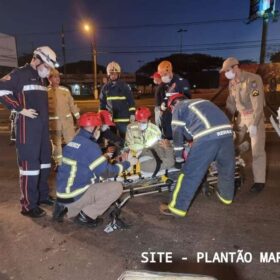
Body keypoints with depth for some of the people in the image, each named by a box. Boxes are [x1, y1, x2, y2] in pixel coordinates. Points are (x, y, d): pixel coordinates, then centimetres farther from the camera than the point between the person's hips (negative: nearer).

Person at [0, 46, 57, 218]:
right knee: (30, 163, -7)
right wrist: (21, 109, -19)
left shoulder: (40, 79, 19)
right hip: (28, 127, -9)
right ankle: (28, 205, 3)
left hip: (42, 126, 9)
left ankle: (42, 195, 29)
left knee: (44, 161, 14)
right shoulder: (21, 73, -8)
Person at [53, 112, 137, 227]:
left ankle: (65, 207, 16)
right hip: (74, 196, -8)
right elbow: (107, 172, -14)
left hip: (63, 194, 8)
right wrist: (127, 163, -3)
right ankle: (85, 215, 0)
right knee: (117, 187, -7)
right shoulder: (90, 146, -18)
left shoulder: (73, 142, 7)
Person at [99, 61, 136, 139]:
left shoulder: (124, 86, 0)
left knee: (124, 138, 5)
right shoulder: (105, 87, 7)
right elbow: (102, 103, 12)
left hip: (123, 118, -3)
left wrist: (132, 113, -7)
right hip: (109, 118, 3)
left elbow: (131, 100, -1)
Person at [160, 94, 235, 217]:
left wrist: (178, 157, 22)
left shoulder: (179, 107, 18)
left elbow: (178, 133, 14)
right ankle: (226, 195, 47)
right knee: (226, 166, 26)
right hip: (226, 131, 7)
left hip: (207, 136, -7)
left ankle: (178, 207, 9)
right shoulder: (202, 102, 36)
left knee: (190, 172, 1)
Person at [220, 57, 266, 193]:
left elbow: (258, 103, -24)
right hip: (241, 116, 7)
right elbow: (231, 102, 11)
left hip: (255, 116, -7)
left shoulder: (253, 79, -21)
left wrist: (254, 124, -27)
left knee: (257, 150, -6)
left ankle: (259, 181, 2)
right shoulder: (232, 83, 2)